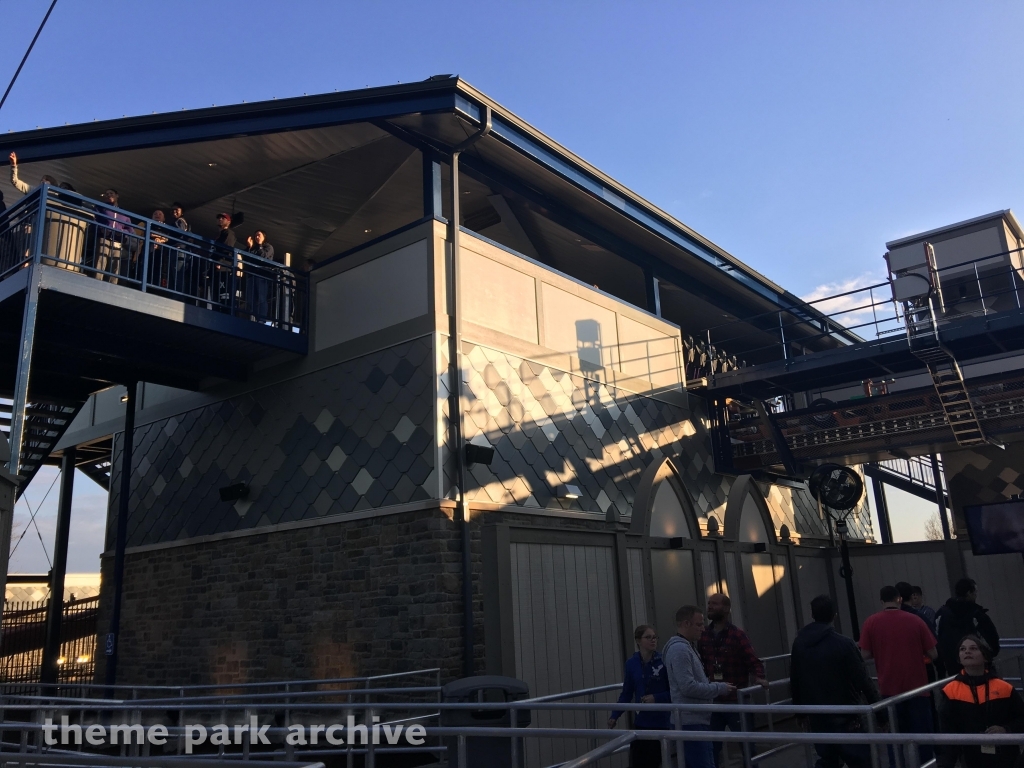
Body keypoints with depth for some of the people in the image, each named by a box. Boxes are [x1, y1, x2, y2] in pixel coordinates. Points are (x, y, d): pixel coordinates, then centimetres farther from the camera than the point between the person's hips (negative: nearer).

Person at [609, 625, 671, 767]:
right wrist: (615, 715, 1)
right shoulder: (631, 663, 0)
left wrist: (656, 698, -19)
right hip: (641, 722, 3)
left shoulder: (663, 661, -10)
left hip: (662, 721, -3)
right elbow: (627, 693, 8)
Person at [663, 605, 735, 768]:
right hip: (691, 721, -10)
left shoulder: (688, 646, 16)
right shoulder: (679, 649, -18)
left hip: (698, 719, 10)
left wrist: (718, 686, 10)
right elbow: (688, 687, -24)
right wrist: (719, 688, -13)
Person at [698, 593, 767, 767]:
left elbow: (753, 661, -13)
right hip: (713, 701, 4)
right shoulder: (704, 636, 4)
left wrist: (758, 678, -30)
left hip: (736, 700, -4)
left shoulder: (738, 634, -9)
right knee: (712, 746, 11)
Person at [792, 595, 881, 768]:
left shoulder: (799, 643, 3)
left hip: (817, 718, 5)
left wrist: (799, 710, 19)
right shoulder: (843, 644, -15)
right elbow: (862, 680, -13)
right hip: (846, 718, -5)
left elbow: (794, 681, 9)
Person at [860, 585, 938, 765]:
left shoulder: (871, 622, -5)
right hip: (916, 685, 0)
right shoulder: (915, 620, -5)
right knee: (923, 733, 9)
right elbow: (933, 654, -3)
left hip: (889, 687, 0)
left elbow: (865, 654, -6)